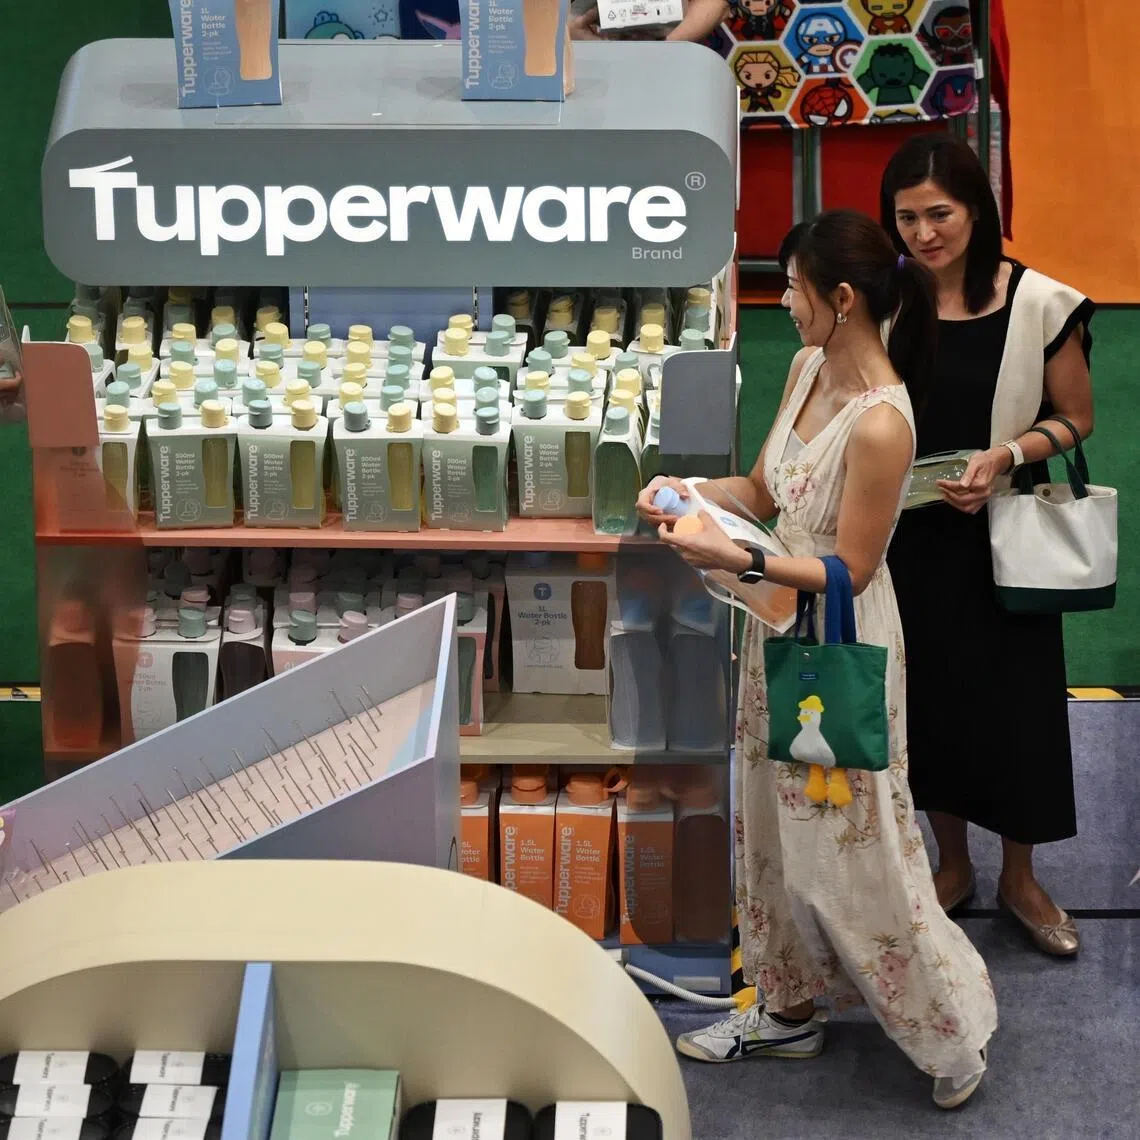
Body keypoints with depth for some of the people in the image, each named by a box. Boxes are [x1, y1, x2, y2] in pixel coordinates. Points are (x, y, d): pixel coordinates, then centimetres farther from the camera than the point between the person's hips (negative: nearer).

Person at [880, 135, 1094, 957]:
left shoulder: (1037, 304, -12)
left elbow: (1076, 419, -2)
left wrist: (1006, 455, -19)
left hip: (1004, 535, -2)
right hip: (912, 538, 2)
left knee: (1015, 704, 8)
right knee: (929, 699, 14)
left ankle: (1020, 878, 30)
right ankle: (952, 864, 36)